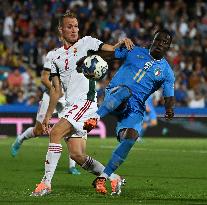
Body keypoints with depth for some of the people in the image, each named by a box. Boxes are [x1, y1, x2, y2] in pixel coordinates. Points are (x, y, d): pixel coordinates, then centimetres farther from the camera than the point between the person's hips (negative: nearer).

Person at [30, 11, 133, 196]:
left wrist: (123, 42, -31)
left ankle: (46, 183, -20)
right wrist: (48, 115, 17)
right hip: (71, 107, 7)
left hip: (85, 102, -7)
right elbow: (56, 89, 21)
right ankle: (114, 178, 16)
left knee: (56, 133, -21)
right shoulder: (57, 56, 19)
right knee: (77, 155, 1)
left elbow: (111, 49, -8)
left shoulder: (86, 43, 4)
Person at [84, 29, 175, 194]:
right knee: (125, 90, -38)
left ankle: (102, 178, -16)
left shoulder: (167, 72, 11)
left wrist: (169, 110, -20)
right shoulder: (135, 51, 12)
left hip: (134, 109, 1)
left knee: (130, 138, -23)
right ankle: (94, 118, -47)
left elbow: (169, 97, 3)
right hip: (113, 97, -1)